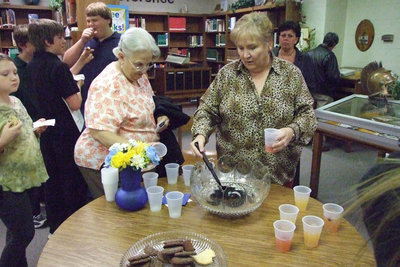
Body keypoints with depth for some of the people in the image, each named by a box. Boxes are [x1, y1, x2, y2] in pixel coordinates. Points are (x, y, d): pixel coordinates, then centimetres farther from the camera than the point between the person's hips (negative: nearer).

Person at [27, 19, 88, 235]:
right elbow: (75, 104, -20)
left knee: (52, 180, 16)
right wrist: (78, 87, -2)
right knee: (73, 179, 5)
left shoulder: (32, 65, 7)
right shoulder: (58, 67, -17)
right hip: (65, 132, -8)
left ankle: (55, 228, 28)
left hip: (44, 130, 8)